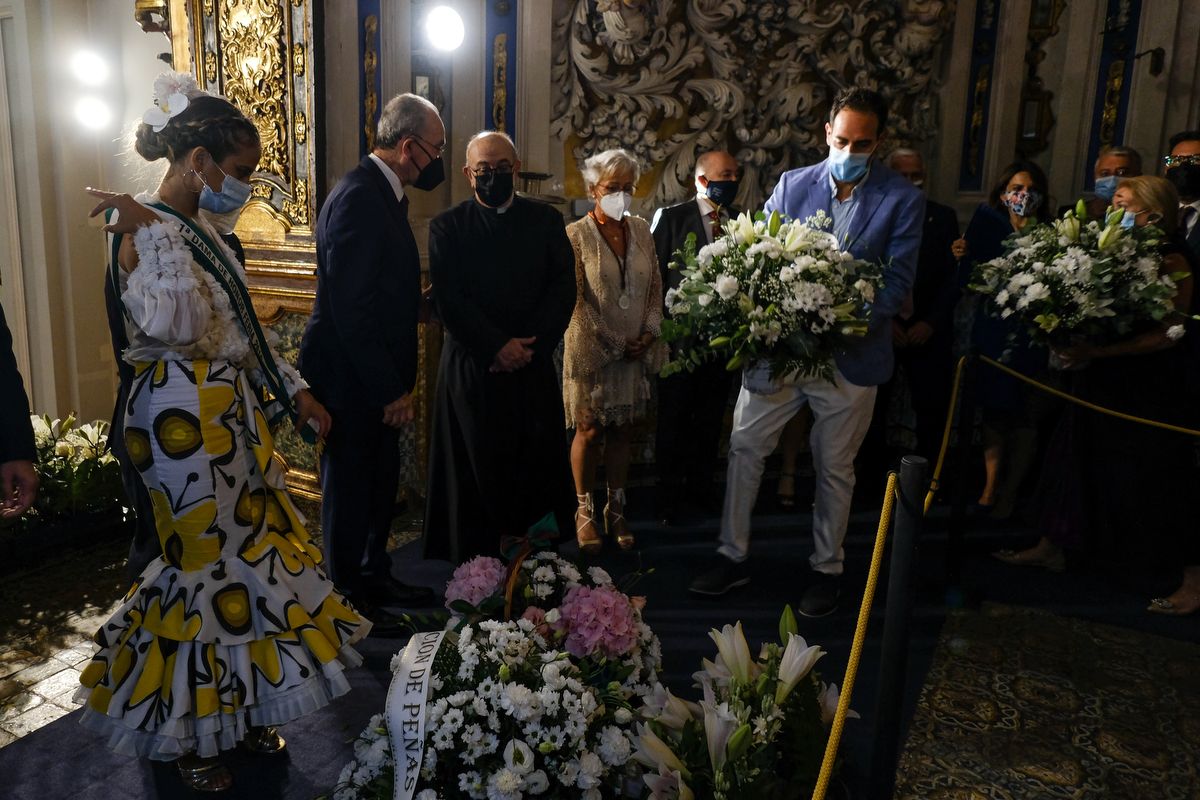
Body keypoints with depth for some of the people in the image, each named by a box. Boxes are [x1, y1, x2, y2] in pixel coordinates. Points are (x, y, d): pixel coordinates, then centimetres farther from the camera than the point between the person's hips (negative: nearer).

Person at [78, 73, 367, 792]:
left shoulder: (199, 227, 13)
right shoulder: (146, 229, -15)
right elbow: (174, 326, -32)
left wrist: (294, 389, 15)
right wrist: (151, 232, -30)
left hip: (235, 416, 9)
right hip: (187, 423, -9)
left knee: (249, 552, 14)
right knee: (205, 562, 2)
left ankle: (239, 707, 31)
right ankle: (186, 733, 24)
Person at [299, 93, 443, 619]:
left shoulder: (383, 192, 10)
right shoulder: (358, 199, -21)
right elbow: (350, 308, -25)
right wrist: (390, 389, -22)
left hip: (375, 375, 10)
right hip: (351, 377, -10)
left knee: (380, 482, 21)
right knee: (349, 489, 6)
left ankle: (374, 576, 38)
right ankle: (349, 601, 23)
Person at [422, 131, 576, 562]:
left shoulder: (546, 220, 9)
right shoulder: (447, 226, 5)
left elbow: (563, 289, 2)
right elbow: (449, 300, -4)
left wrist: (529, 346, -10)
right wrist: (497, 346, -14)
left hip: (534, 367, 1)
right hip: (472, 369, -1)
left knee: (538, 469, 2)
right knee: (476, 474, 4)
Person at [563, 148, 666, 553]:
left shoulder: (641, 230, 7)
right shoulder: (576, 235, -6)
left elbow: (655, 288, 9)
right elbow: (575, 299, -9)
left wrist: (649, 333, -4)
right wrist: (612, 344, -13)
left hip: (637, 349, 4)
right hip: (592, 349, -4)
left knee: (623, 431, 9)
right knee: (590, 430, 3)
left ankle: (616, 510, 20)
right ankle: (585, 511, 17)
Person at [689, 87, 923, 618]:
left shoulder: (902, 199, -3)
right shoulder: (791, 184, 4)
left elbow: (899, 278, -8)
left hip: (848, 355, -2)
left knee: (834, 468, 11)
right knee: (744, 447, 7)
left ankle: (827, 569, 30)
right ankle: (733, 556, 23)